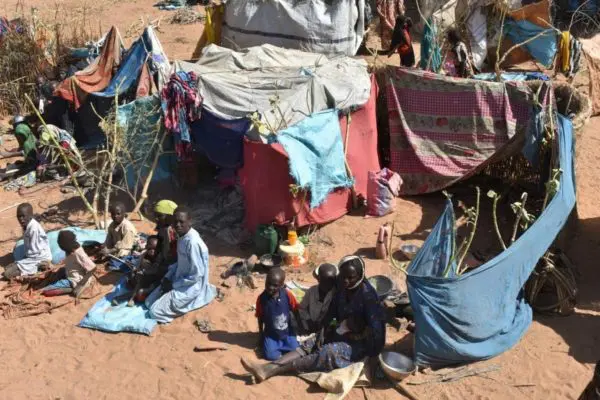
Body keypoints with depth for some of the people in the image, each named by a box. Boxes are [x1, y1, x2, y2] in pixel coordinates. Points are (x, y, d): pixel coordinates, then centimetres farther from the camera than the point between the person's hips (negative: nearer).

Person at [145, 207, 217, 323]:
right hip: (180, 280, 9)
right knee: (150, 302, 12)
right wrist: (167, 277, 1)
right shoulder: (182, 236, -1)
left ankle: (195, 298, 1)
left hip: (191, 287, -9)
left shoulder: (193, 243, -29)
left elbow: (196, 275, -25)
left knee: (156, 311, -12)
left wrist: (173, 285, -16)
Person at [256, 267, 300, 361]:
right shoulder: (261, 299, -17)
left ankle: (281, 347, 19)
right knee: (270, 355, -19)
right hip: (271, 335, -1)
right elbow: (260, 318, -3)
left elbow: (296, 311, -2)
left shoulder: (288, 295, -17)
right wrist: (261, 335, 5)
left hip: (287, 333, 1)